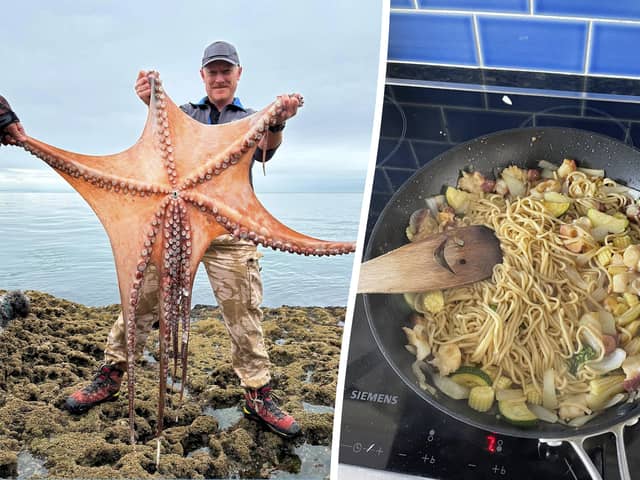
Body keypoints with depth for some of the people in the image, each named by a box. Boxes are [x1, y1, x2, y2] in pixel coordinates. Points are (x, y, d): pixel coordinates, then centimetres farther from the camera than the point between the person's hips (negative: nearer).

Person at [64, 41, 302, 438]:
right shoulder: (185, 113, 18)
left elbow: (266, 150, -6)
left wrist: (278, 123, -30)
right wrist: (153, 103, -28)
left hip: (230, 230, -1)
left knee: (244, 314, 0)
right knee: (142, 299, 3)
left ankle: (258, 395, 12)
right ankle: (111, 376, 20)